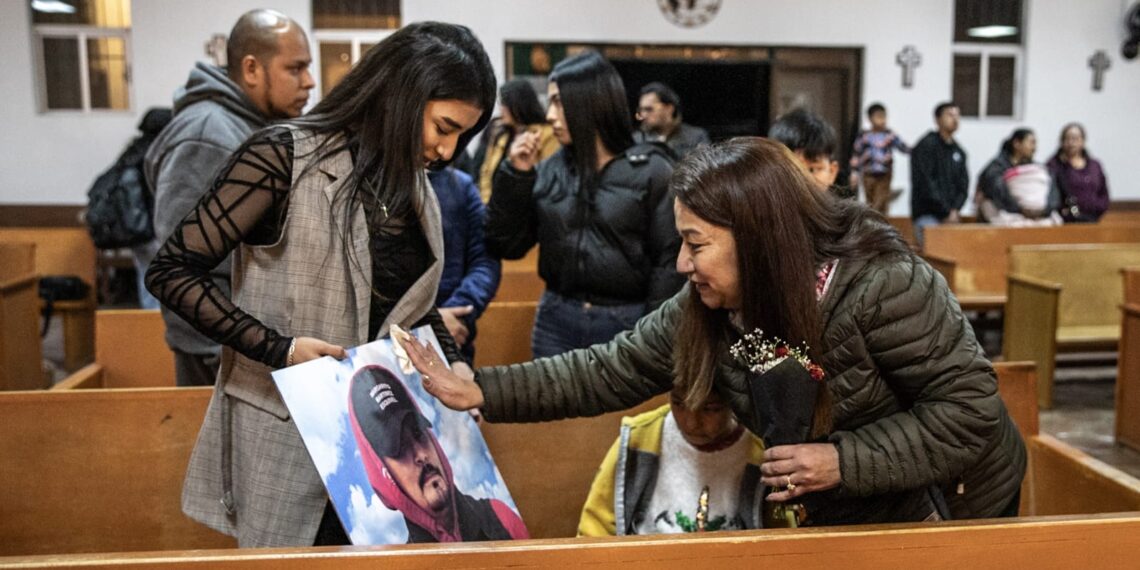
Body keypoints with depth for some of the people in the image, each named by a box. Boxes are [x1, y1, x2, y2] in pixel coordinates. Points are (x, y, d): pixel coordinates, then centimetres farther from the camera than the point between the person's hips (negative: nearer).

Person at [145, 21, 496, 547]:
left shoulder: (415, 187, 6)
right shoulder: (285, 156, -14)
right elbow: (172, 272, -13)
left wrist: (454, 364, 0)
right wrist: (279, 349, -21)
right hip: (288, 427, -5)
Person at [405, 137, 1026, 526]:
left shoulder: (882, 286, -31)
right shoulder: (703, 308, -14)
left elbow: (971, 407, -26)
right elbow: (610, 372, -12)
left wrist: (843, 461, -33)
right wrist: (481, 390, -19)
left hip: (954, 508, -5)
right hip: (845, 514, 5)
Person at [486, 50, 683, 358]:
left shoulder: (652, 170, -5)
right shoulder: (549, 171, 5)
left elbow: (670, 259, -7)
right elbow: (506, 246, 3)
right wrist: (516, 174, -5)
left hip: (627, 323, -3)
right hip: (556, 321, 4)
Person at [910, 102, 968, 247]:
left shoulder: (959, 152, 16)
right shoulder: (926, 146, -5)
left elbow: (963, 185, 12)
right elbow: (925, 184, -12)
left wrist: (955, 210, -6)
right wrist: (946, 212, -12)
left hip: (951, 216, 6)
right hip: (927, 215, -6)